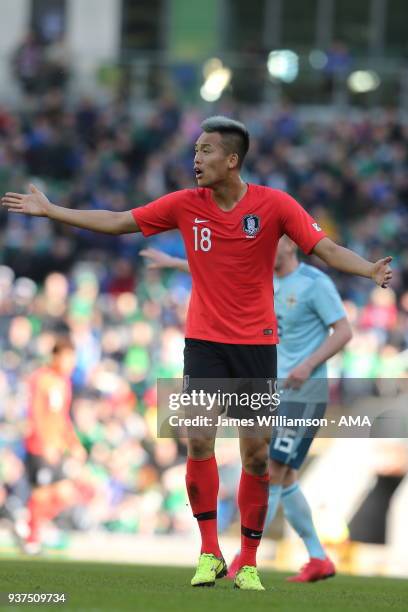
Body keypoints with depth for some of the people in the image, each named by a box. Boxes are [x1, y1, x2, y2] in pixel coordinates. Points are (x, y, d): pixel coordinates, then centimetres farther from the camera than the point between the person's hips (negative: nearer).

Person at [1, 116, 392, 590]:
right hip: (204, 339, 2)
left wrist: (370, 270, -31)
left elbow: (325, 248, -13)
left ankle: (248, 563, 12)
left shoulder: (274, 205, -8)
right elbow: (116, 222, 8)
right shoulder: (186, 205, 0)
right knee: (199, 440, -11)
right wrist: (49, 210, 7)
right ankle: (209, 553, 2)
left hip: (256, 341, -2)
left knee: (256, 454, 0)